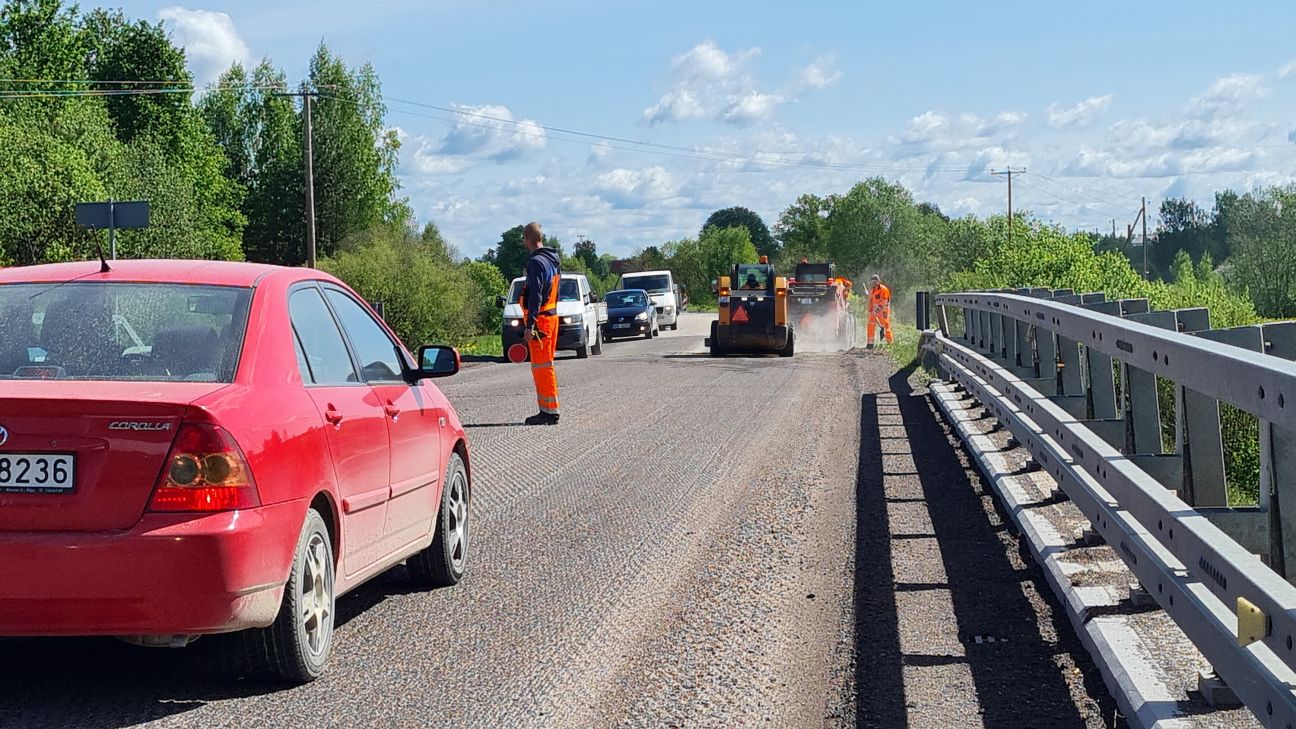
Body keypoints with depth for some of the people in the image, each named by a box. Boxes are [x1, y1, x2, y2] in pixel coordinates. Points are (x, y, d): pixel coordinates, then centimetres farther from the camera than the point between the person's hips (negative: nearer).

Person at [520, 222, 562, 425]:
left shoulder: (536, 262, -15)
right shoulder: (553, 260, 15)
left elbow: (535, 296, -21)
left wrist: (529, 325, -22)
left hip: (540, 319, -10)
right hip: (552, 316, 10)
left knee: (542, 366, -6)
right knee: (546, 365, 15)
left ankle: (549, 410, -6)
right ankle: (548, 409, 19)